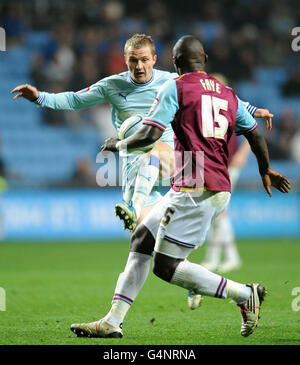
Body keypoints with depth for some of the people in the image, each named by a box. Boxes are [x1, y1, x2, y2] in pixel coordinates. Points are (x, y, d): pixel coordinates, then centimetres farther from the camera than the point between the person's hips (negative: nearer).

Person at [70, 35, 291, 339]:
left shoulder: (175, 88, -3)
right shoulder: (227, 94, 17)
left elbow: (149, 135, -11)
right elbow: (255, 135, 22)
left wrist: (118, 144, 8)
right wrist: (266, 172, 39)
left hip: (195, 191, -9)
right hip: (220, 189, 9)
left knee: (166, 266, -5)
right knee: (142, 239, 16)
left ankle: (245, 294, -3)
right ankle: (113, 322, 16)